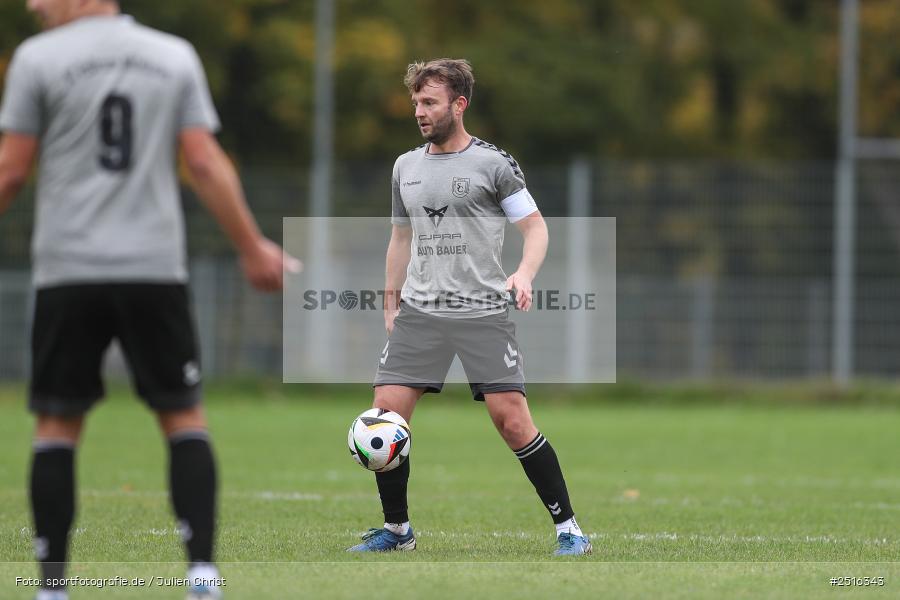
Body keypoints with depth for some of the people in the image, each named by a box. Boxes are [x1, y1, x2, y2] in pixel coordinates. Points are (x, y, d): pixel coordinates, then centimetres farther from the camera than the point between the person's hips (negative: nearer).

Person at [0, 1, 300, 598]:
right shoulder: (175, 56, 7)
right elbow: (206, 165, 2)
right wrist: (254, 249, 10)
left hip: (68, 268, -2)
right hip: (156, 268, 2)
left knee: (57, 424, 5)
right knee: (185, 416, 9)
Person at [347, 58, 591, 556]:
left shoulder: (493, 163, -3)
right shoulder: (406, 167, 13)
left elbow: (535, 226, -1)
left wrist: (524, 274, -19)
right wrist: (391, 302, 19)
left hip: (482, 312, -5)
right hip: (419, 310, 5)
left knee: (512, 421, -13)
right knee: (386, 413, -6)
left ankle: (568, 529, -2)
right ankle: (396, 530, 11)